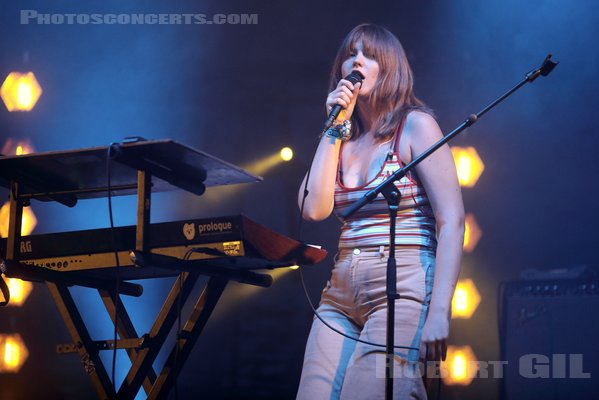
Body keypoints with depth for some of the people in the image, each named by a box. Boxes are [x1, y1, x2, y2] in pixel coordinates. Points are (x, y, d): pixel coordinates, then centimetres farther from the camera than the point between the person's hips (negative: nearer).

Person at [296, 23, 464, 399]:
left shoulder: (415, 125, -1)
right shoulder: (343, 139, 15)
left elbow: (452, 222, -8)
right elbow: (314, 209, -1)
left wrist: (439, 313, -18)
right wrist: (336, 128, 1)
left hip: (403, 290, -5)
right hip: (342, 296, 6)